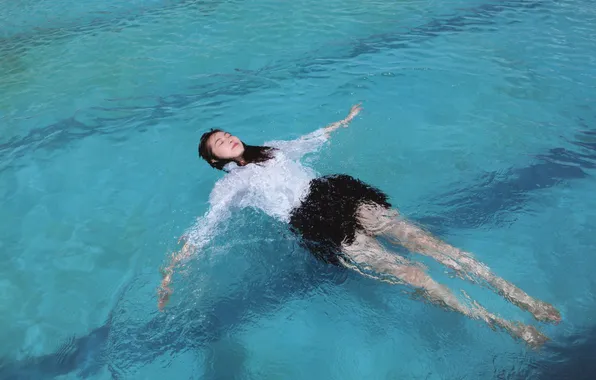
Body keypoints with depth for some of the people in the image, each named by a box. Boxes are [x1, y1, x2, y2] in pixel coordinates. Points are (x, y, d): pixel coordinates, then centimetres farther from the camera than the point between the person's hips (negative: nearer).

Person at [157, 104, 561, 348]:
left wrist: (346, 119, 45)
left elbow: (314, 139, 36)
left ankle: (519, 295, -6)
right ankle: (505, 325, -9)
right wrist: (171, 270, 0)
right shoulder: (230, 186, 11)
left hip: (338, 191, 5)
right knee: (405, 270, -15)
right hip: (314, 221, -5)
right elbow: (202, 230, 6)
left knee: (422, 239, -11)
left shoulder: (271, 149, 26)